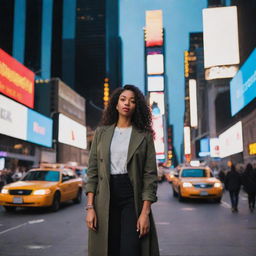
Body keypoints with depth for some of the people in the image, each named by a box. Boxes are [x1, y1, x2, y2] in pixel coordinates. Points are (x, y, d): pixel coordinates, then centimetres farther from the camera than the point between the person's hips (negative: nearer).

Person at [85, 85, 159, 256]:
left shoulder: (144, 136, 2)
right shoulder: (102, 132, 8)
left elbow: (150, 175, -3)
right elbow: (93, 171, 6)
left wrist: (145, 212, -11)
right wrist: (90, 207, -3)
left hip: (133, 198, -2)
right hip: (105, 200, 2)